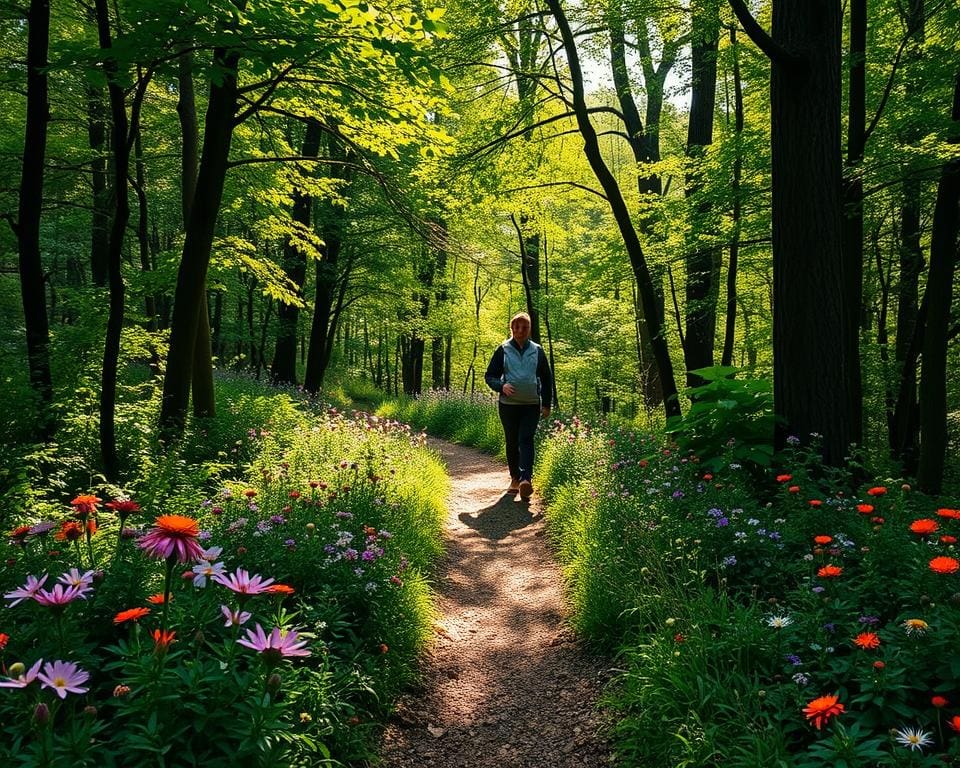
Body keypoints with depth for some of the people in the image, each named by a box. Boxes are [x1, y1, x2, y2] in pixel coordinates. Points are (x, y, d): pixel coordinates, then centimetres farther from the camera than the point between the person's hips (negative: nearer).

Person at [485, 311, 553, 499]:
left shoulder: (537, 351, 6)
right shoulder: (503, 350, 2)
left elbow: (546, 379, 13)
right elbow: (490, 375, 4)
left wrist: (546, 404, 8)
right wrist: (501, 386, -17)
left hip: (532, 405, -1)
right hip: (508, 404, 1)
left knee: (526, 440, -14)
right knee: (511, 442, 7)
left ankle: (526, 479, -25)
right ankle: (515, 478, 20)